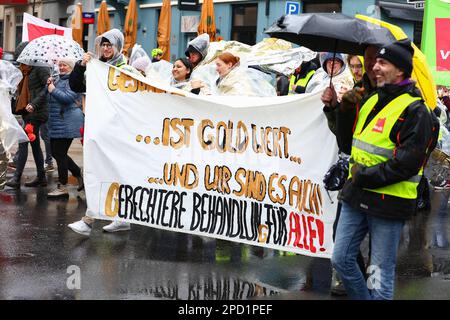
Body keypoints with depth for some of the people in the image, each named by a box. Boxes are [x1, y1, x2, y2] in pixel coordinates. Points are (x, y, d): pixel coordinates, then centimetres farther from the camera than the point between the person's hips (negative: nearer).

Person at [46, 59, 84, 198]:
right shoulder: (59, 80, 20)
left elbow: (68, 97, -22)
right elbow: (50, 98, 20)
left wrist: (53, 89, -13)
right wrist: (49, 85, 3)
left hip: (67, 123, -10)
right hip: (56, 123, 10)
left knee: (59, 153, -7)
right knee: (56, 152, 11)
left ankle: (62, 187, 0)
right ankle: (79, 174, 26)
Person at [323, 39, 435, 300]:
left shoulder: (414, 110, -12)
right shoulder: (371, 101, 13)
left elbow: (408, 163, -20)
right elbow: (349, 145, 19)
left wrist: (364, 176, -17)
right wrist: (339, 110, 7)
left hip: (389, 201, -8)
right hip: (357, 195, 8)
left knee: (380, 274, 1)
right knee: (341, 259, 11)